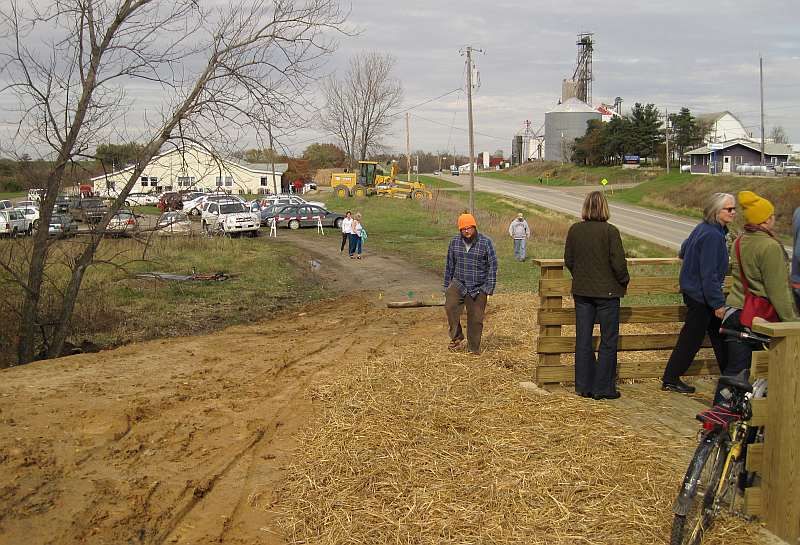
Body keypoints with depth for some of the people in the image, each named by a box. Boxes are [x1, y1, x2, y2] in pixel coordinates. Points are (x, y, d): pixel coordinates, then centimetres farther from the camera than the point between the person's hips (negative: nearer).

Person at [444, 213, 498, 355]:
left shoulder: (485, 242, -7)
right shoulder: (455, 242, 2)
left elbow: (493, 265, -5)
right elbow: (449, 265, 11)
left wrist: (489, 289, -10)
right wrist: (447, 286, 11)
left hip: (479, 287, -2)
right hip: (458, 284, 2)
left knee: (476, 319, 3)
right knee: (450, 306, -23)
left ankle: (474, 348, 19)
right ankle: (457, 337, -8)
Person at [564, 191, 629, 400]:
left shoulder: (574, 230, -1)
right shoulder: (610, 231, -14)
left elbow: (568, 260, 5)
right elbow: (618, 263, -14)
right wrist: (624, 281, 4)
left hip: (581, 291, 4)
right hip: (607, 291, -4)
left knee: (583, 339, 11)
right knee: (608, 340, 7)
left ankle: (584, 386, 16)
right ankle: (603, 388, 8)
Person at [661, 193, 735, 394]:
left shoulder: (703, 228, 7)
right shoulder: (712, 235, -23)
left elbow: (686, 247, 27)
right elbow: (709, 273, -26)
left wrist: (685, 254, 51)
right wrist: (718, 303, -22)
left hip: (693, 290, 10)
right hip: (701, 295, -10)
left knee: (719, 333, 17)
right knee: (691, 337, -2)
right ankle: (670, 380, 7)